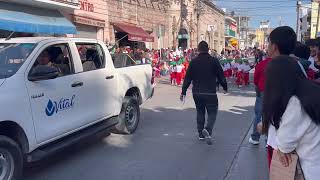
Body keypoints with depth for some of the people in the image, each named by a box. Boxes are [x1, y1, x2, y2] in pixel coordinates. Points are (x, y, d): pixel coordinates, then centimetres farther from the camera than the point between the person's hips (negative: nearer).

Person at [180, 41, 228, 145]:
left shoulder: (193, 62, 1)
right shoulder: (214, 61, -5)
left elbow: (188, 78, 1)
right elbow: (221, 76, 0)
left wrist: (183, 91, 8)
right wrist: (225, 87, 16)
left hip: (197, 93, 3)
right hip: (210, 93, -3)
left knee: (200, 112, 17)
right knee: (212, 112, 5)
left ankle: (201, 134, 23)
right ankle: (207, 130, -20)